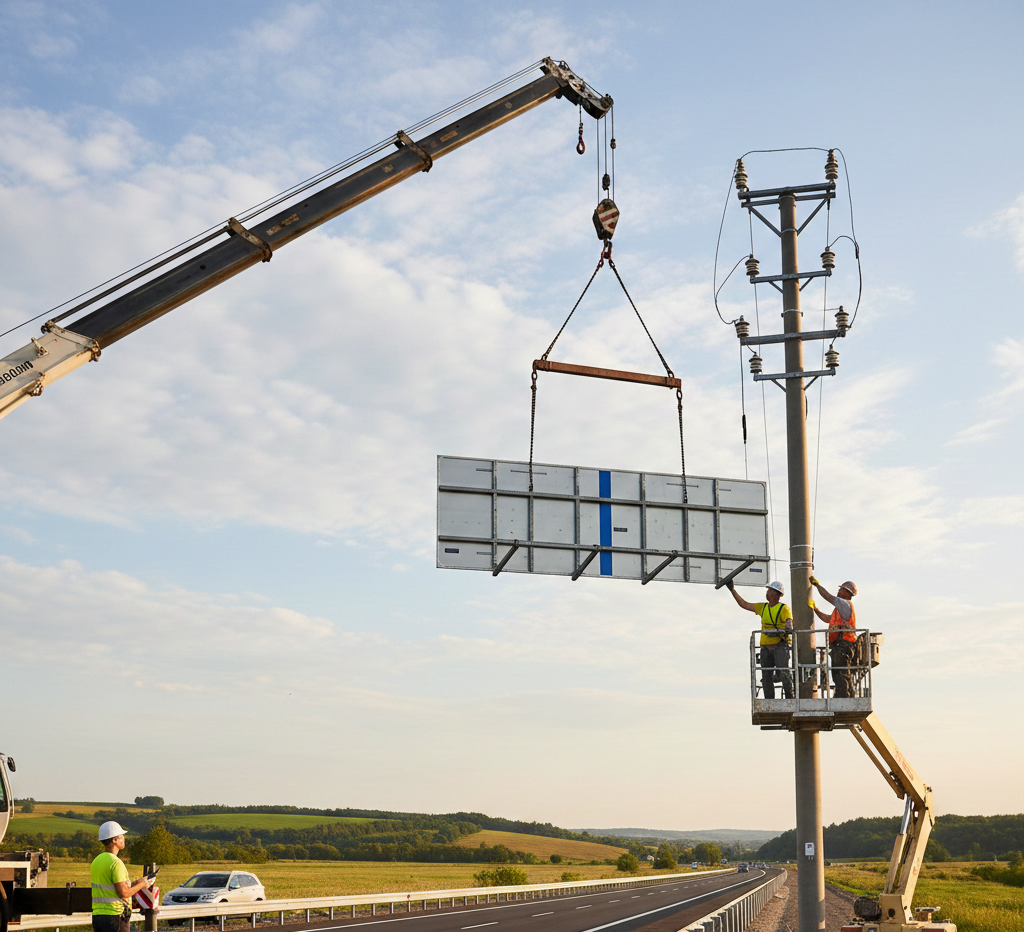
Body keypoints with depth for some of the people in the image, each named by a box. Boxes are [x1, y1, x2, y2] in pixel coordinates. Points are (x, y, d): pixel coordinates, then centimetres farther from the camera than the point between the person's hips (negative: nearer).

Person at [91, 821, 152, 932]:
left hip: (97, 914, 8)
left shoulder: (96, 860, 12)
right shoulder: (116, 863, -16)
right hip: (114, 915, -8)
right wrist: (141, 884, -4)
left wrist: (134, 883, 16)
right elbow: (123, 893, -19)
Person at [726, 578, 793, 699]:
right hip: (766, 647, 6)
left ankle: (789, 699, -9)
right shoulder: (763, 607, 16)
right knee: (766, 677, 3)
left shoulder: (784, 608, -3)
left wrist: (788, 629, -41)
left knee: (784, 673, -16)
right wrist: (732, 589, 18)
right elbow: (744, 604, 20)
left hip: (780, 646, -6)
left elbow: (789, 622, -18)